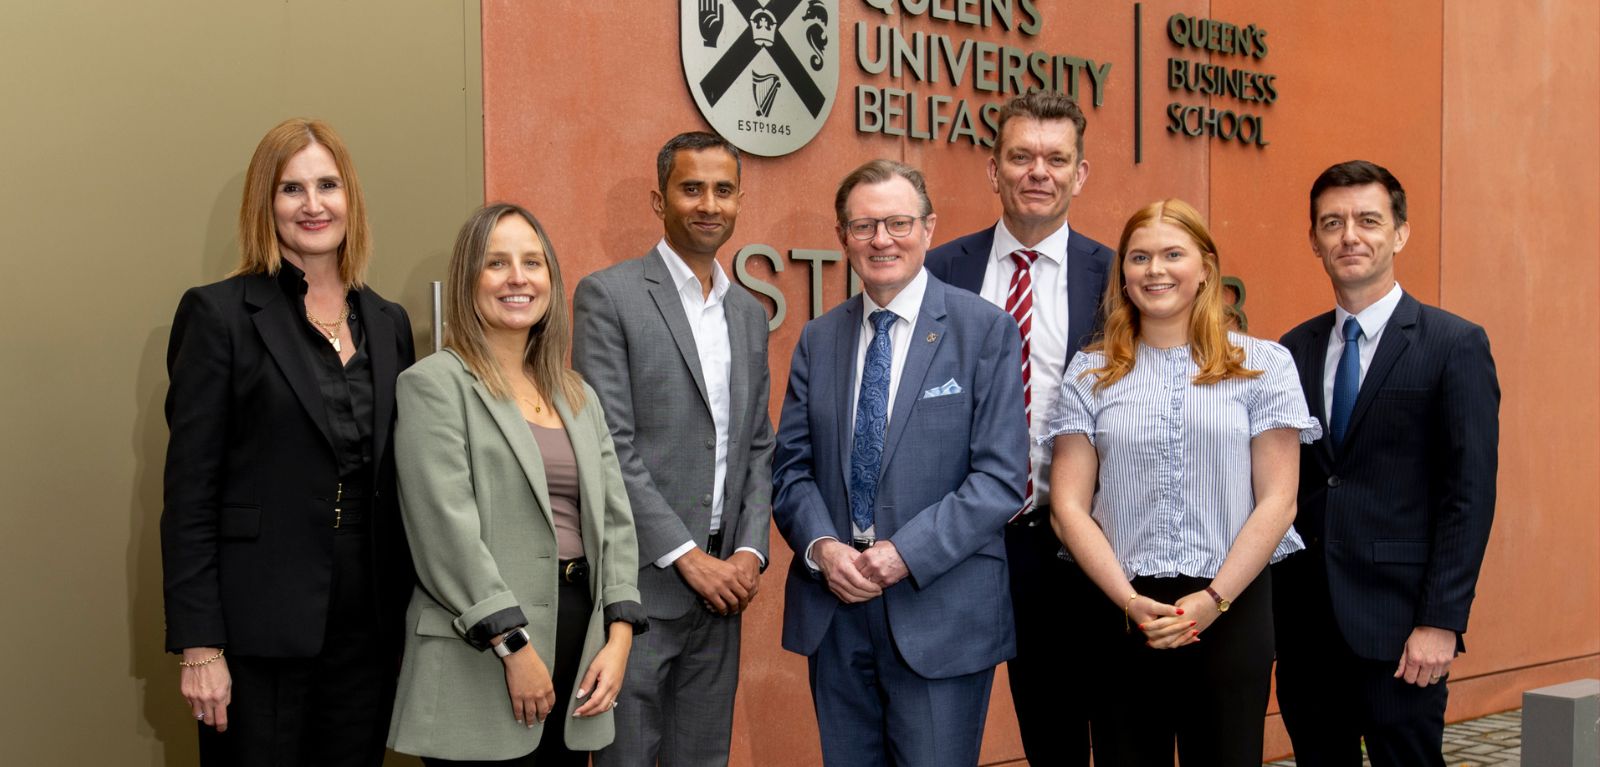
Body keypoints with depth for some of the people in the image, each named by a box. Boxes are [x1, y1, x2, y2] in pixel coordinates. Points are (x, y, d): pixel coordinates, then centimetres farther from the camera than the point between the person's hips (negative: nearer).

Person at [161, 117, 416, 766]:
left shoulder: (389, 324, 11)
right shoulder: (219, 314, -4)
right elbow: (189, 490, -7)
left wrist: (407, 612, 9)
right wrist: (199, 647, -12)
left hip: (367, 632, 5)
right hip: (260, 633, -4)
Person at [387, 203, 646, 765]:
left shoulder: (579, 397, 16)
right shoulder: (434, 384, -4)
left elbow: (614, 519, 12)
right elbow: (449, 529, -13)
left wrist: (619, 636, 0)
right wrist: (515, 646, -16)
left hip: (580, 638, 6)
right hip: (481, 663, -6)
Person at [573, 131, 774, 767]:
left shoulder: (750, 312, 14)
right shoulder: (609, 296, -6)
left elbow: (758, 447, 15)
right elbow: (608, 447, -12)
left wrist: (750, 551, 0)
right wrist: (688, 557, -13)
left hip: (720, 583, 6)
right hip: (642, 581, -5)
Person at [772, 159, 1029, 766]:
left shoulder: (985, 330, -4)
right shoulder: (818, 340, 10)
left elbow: (1001, 477, -10)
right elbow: (791, 466, 9)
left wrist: (904, 553, -16)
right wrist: (821, 546, -10)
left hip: (941, 611, -4)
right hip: (833, 607, 4)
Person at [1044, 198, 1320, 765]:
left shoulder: (1263, 365, 3)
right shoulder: (1090, 373, 6)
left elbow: (1277, 501, -2)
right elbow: (1068, 507, 1)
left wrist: (1213, 599, -11)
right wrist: (1131, 601, -11)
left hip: (1231, 607, -1)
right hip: (1120, 611, 1)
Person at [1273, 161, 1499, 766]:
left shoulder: (1455, 345, -3)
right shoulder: (1295, 350, 10)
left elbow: (1471, 494, -7)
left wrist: (1441, 623, -13)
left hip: (1396, 624, -4)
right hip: (1302, 622, 4)